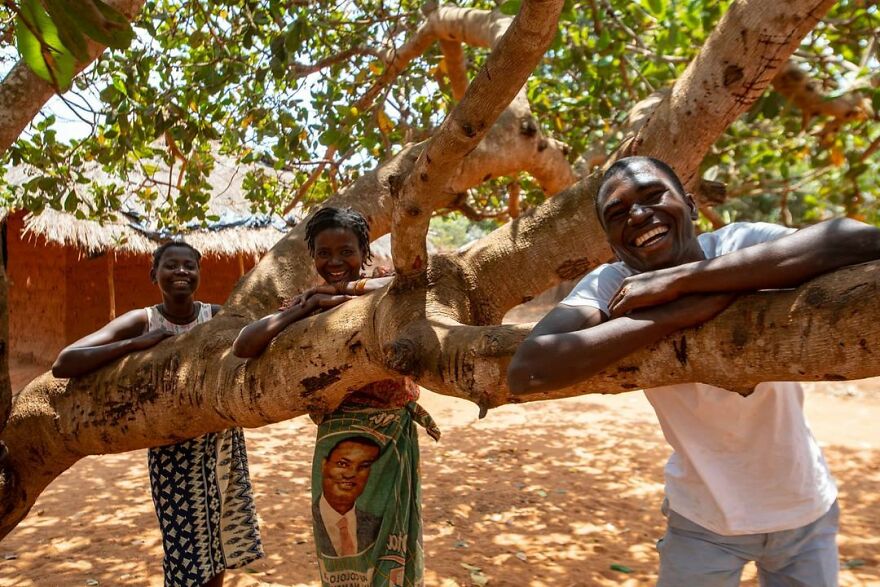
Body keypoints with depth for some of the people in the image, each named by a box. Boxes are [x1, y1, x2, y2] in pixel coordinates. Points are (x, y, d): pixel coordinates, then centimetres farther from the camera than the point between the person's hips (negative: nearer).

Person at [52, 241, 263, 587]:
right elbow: (63, 365, -16)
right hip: (174, 451, -3)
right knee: (189, 557, 4)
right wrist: (136, 344, -24)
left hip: (225, 444, 3)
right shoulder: (141, 322, -8)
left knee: (219, 545, 16)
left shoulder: (221, 317, -2)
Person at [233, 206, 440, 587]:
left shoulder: (381, 289, -2)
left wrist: (344, 290, -20)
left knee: (391, 551, 16)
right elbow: (243, 347, -14)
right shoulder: (307, 307, -1)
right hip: (342, 443, 0)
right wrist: (306, 307, -18)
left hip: (396, 438, 1)